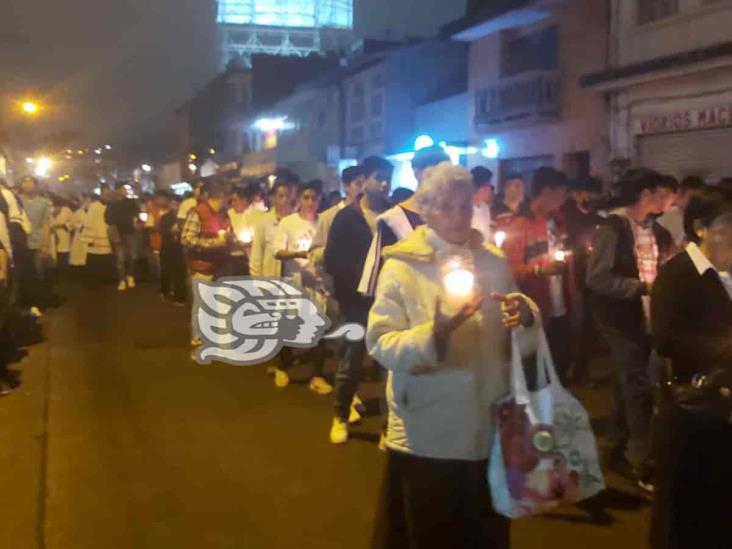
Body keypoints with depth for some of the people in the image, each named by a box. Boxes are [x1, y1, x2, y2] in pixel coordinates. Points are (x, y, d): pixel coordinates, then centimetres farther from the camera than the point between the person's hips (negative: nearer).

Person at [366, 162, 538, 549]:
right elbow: (380, 344, -16)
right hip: (427, 436, -4)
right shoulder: (402, 267, -7)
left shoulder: (494, 262, 5)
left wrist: (525, 319, -14)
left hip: (488, 431, 4)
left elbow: (518, 346, 8)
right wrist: (435, 332, -32)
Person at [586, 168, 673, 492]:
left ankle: (621, 451, 29)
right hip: (621, 318, -8)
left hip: (647, 317, 8)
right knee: (639, 386, -9)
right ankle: (641, 462, -1)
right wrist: (643, 286, -24)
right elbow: (597, 278, -22)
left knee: (629, 384, 16)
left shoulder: (656, 230, 8)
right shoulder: (612, 228, -15)